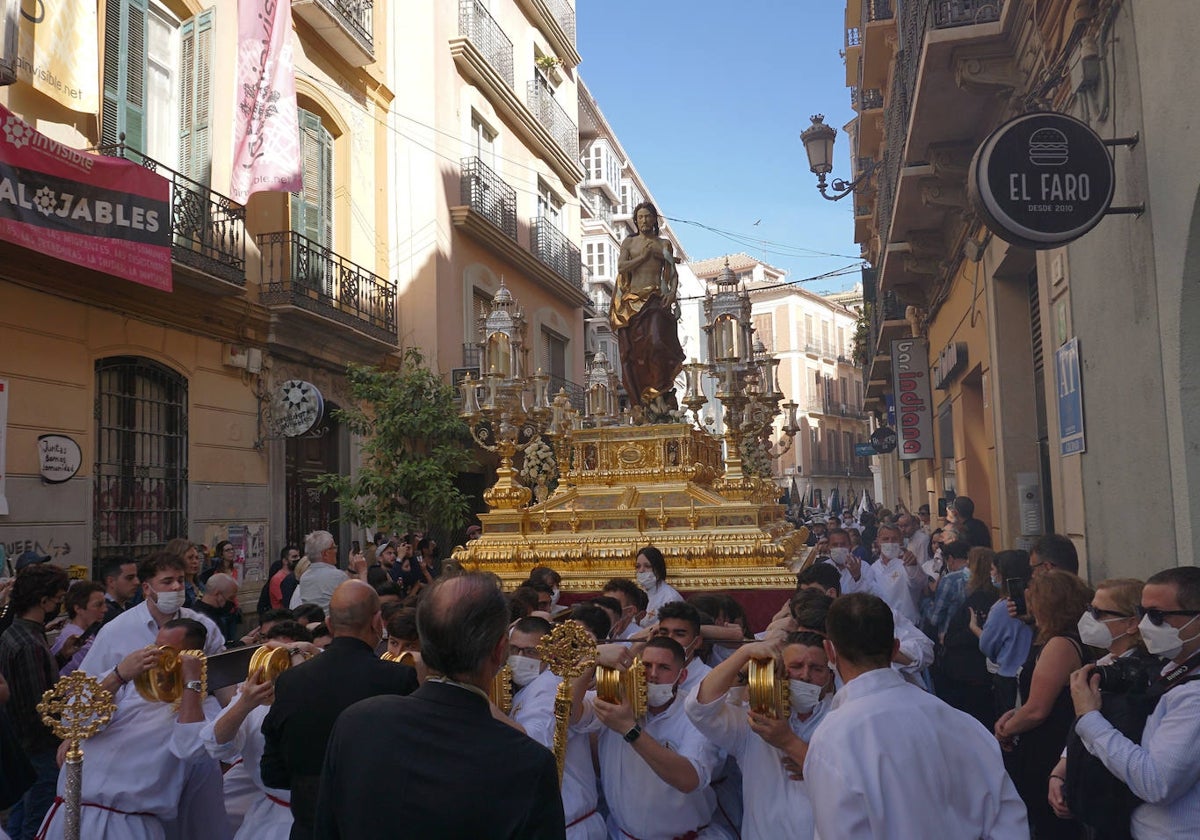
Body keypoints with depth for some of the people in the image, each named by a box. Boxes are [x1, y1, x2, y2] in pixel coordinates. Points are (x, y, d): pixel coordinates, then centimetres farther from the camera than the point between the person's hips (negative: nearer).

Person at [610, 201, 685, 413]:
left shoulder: (664, 244, 15)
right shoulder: (629, 242, 15)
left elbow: (673, 273, 10)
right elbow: (621, 267, 0)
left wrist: (672, 292, -8)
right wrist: (644, 256, -2)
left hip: (656, 299, -1)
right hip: (632, 300, 1)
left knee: (657, 342, -23)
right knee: (632, 349, -5)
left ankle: (665, 389, -13)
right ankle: (640, 397, -1)